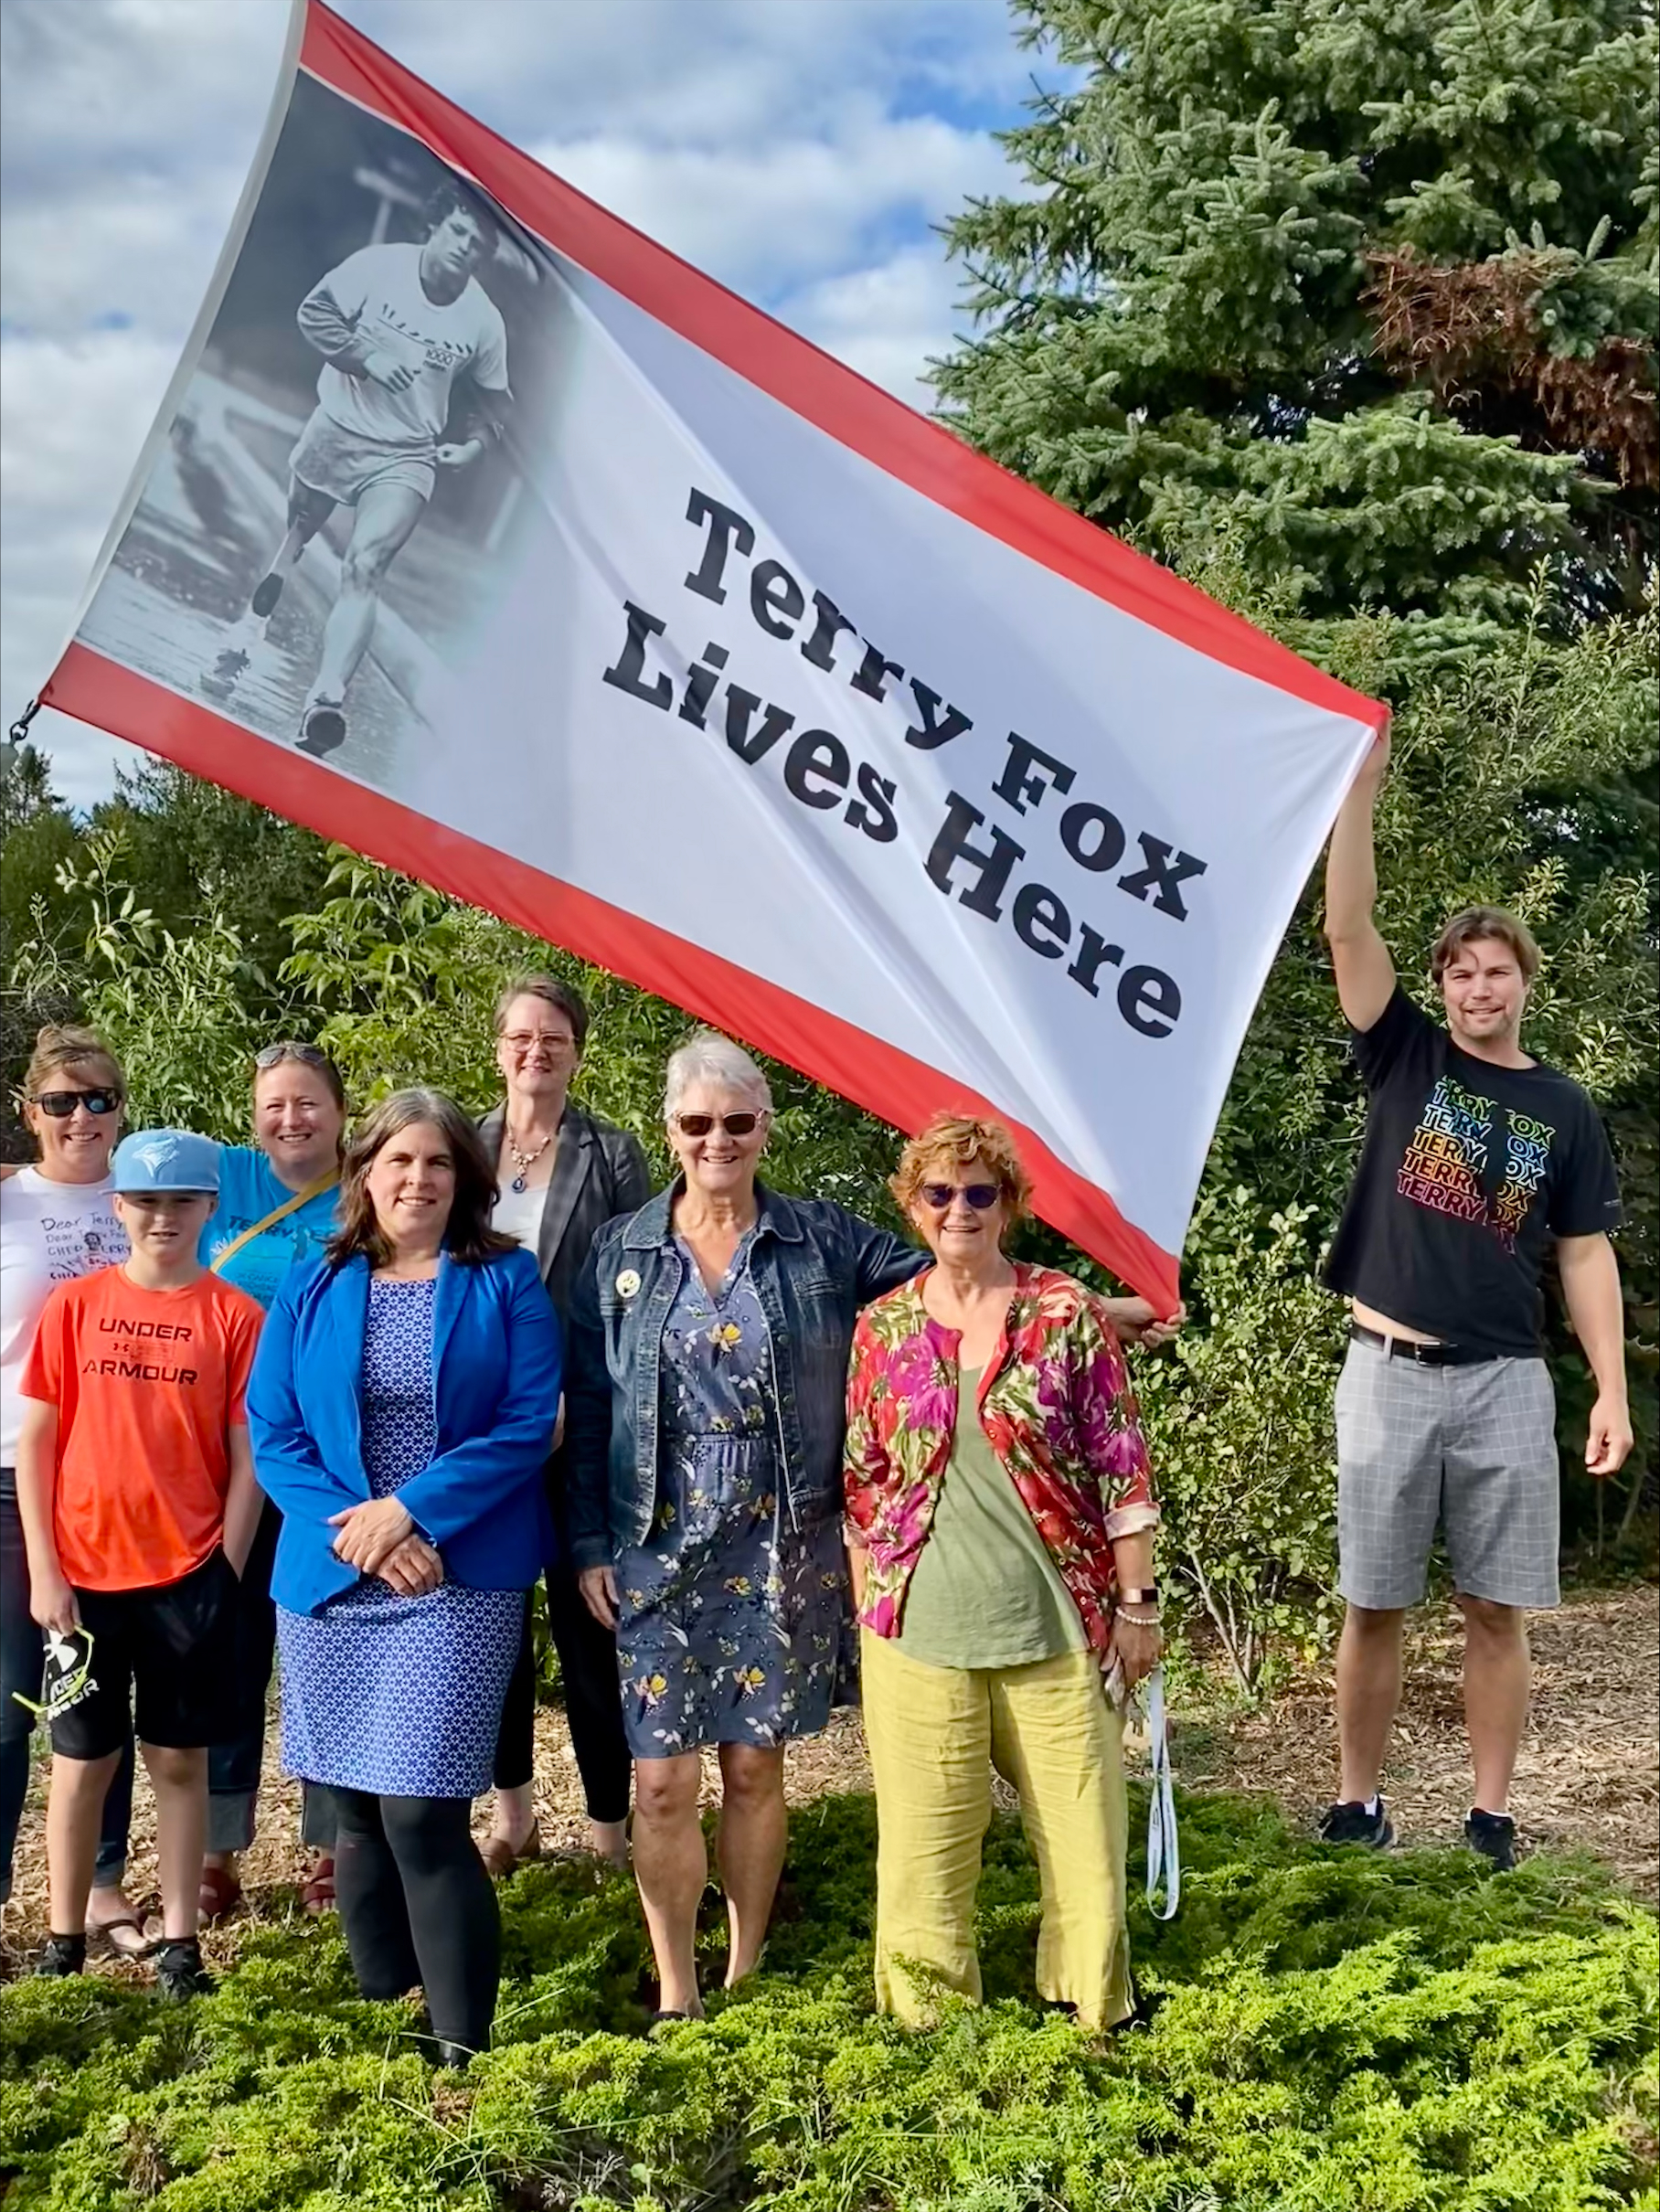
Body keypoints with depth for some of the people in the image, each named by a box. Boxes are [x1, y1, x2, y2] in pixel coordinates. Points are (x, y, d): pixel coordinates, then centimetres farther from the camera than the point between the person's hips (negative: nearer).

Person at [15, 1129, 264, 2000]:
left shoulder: (235, 1317, -3)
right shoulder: (75, 1305, -1)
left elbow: (247, 1456, 0)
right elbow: (35, 1443, 1)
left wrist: (226, 1568, -4)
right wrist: (44, 1569, -4)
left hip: (189, 1573, -1)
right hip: (84, 1572, 1)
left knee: (179, 1757, 9)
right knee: (81, 1759, 10)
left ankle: (179, 1941, 19)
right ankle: (63, 1943, 22)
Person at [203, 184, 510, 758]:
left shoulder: (484, 321, -6)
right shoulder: (379, 264, -11)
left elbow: (491, 399, 8)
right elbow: (314, 312, -6)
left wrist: (471, 444, -10)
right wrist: (367, 356, -20)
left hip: (406, 458, -1)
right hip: (335, 429, 1)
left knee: (365, 569, -20)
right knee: (294, 536, 19)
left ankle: (325, 701, -33)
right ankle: (241, 645, 43)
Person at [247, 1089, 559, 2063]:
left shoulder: (507, 1282, 1)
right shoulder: (312, 1289, 8)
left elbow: (529, 1425, -6)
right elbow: (271, 1432, 3)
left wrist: (410, 1510, -15)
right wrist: (352, 1529, -12)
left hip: (462, 1582, -3)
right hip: (330, 1582, 3)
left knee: (423, 1816, -8)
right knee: (356, 1813, 10)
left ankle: (462, 2047, 5)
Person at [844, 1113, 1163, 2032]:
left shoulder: (1068, 1312, -2)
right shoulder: (882, 1327, 5)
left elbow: (1120, 1466, -1)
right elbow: (863, 1483, 10)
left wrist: (1137, 1602, -2)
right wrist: (865, 1613, 9)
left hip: (1057, 1621, -1)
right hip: (920, 1628, 2)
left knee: (1084, 1833, 6)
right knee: (925, 1842, 7)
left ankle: (1091, 2011, 27)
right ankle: (928, 2025, 25)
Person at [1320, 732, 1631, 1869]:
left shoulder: (1564, 1109, 7)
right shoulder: (1407, 1057, 4)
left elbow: (1586, 1253, 7)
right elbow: (1349, 925, -6)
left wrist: (1613, 1388, -1)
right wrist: (1363, 780, -13)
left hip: (1506, 1381, 1)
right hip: (1391, 1372, -1)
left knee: (1498, 1609, 4)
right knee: (1376, 1605, 5)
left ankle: (1492, 1812, 15)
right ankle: (1359, 1801, 17)